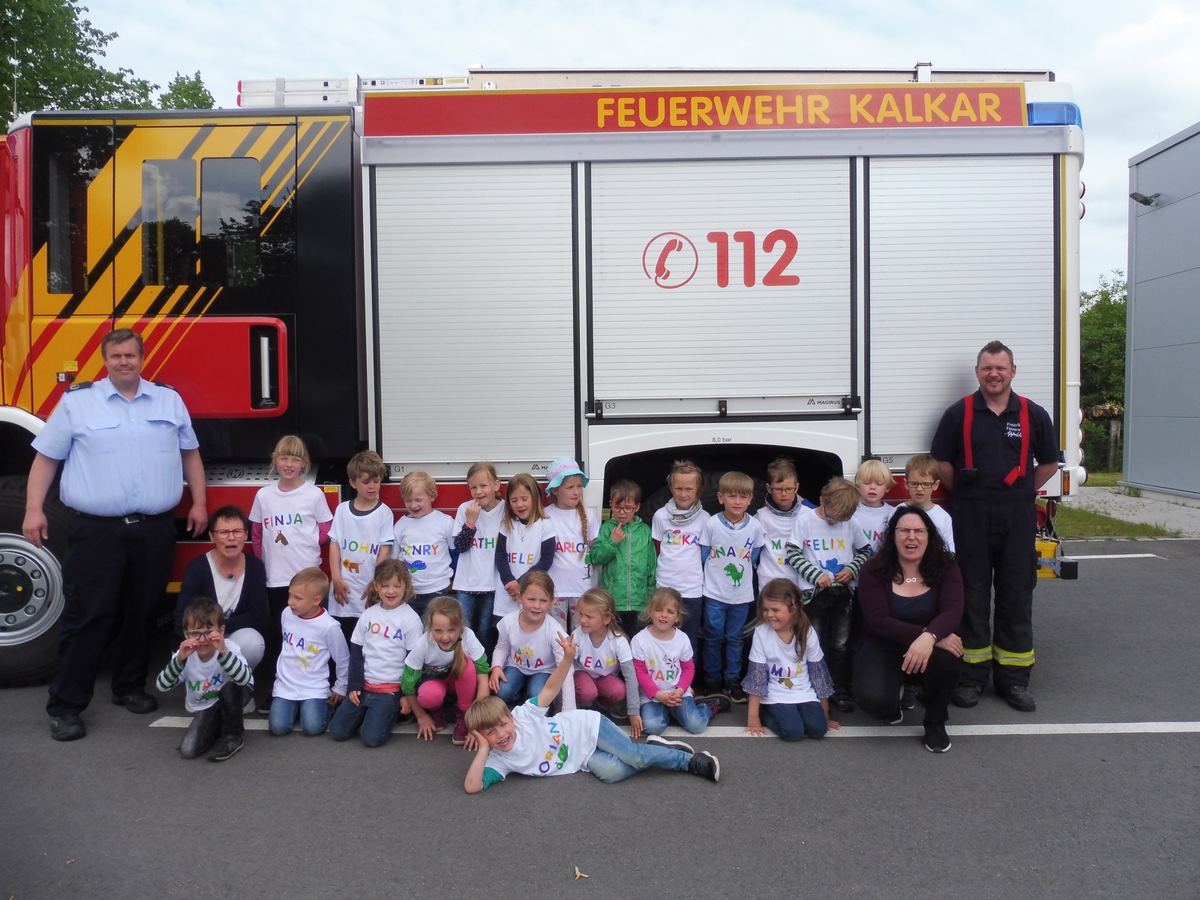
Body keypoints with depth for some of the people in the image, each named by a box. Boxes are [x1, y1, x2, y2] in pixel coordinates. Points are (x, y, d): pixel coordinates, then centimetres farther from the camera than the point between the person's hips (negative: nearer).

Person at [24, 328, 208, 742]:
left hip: (155, 530, 3)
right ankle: (65, 705, 8)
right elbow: (46, 457, 4)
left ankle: (130, 687, 27)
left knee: (142, 614, 11)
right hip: (97, 530, -2)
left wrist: (198, 502, 10)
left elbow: (190, 453, 16)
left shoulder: (169, 400, 10)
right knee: (87, 616, -2)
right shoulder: (76, 401, 3)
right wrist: (34, 509, -5)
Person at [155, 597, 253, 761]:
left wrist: (223, 652, -51)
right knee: (187, 751, -17)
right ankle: (218, 728, 15)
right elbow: (161, 686, -24)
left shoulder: (229, 648, -24)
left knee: (230, 687, -34)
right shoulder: (185, 655, -15)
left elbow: (245, 679, -41)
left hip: (227, 704, -3)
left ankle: (233, 734, -10)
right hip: (203, 709, 3)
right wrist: (180, 659, -38)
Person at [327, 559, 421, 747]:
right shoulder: (368, 615, 3)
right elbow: (356, 653, 8)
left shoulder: (410, 619, -10)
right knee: (337, 731, -4)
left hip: (391, 689, -5)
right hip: (364, 686, 5)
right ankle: (367, 713, 20)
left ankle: (391, 713, 10)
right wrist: (353, 686, 0)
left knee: (372, 738, -18)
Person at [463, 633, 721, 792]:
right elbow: (472, 786, -26)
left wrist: (567, 659, -28)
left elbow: (549, 690, -14)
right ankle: (650, 755, 2)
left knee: (634, 755, -20)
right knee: (612, 772, -25)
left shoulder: (523, 715, -20)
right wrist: (483, 749, -29)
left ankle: (693, 761, 2)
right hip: (584, 759, 3)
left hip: (587, 727, -2)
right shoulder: (499, 761, -14)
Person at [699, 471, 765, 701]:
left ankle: (732, 680, 24)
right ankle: (713, 681, 21)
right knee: (714, 638, 7)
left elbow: (753, 557, 7)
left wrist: (740, 571, 7)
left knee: (735, 639, 12)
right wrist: (717, 574, 3)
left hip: (742, 594, 2)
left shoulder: (755, 526, -8)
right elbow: (704, 556, -1)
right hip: (715, 593, -1)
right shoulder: (711, 524, -13)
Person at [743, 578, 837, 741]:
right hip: (776, 695, -3)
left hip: (804, 693, 3)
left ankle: (787, 714, 9)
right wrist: (753, 716, -12)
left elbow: (818, 672, 0)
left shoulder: (807, 632, -9)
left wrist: (825, 715, 4)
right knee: (793, 731, -24)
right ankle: (764, 712, 4)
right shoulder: (761, 632, -15)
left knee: (818, 728, -19)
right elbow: (757, 675, -11)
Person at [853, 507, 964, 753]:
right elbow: (879, 621, -21)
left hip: (928, 650, 2)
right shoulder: (873, 569, -11)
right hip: (881, 648, -1)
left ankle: (935, 722, -4)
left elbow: (952, 611, -21)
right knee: (874, 699, -32)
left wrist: (929, 637, -44)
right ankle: (892, 704, 12)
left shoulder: (945, 567, -5)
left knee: (946, 657, -35)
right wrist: (935, 636, -32)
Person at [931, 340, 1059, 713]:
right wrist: (962, 494, 3)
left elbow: (1049, 462, 14)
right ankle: (972, 676, 13)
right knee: (972, 595, 4)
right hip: (971, 516, -1)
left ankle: (1013, 679, 16)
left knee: (1016, 598, 6)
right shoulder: (959, 413, 2)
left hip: (1017, 518, 1)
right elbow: (941, 461, 6)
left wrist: (1023, 493, 7)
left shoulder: (1033, 415, 6)